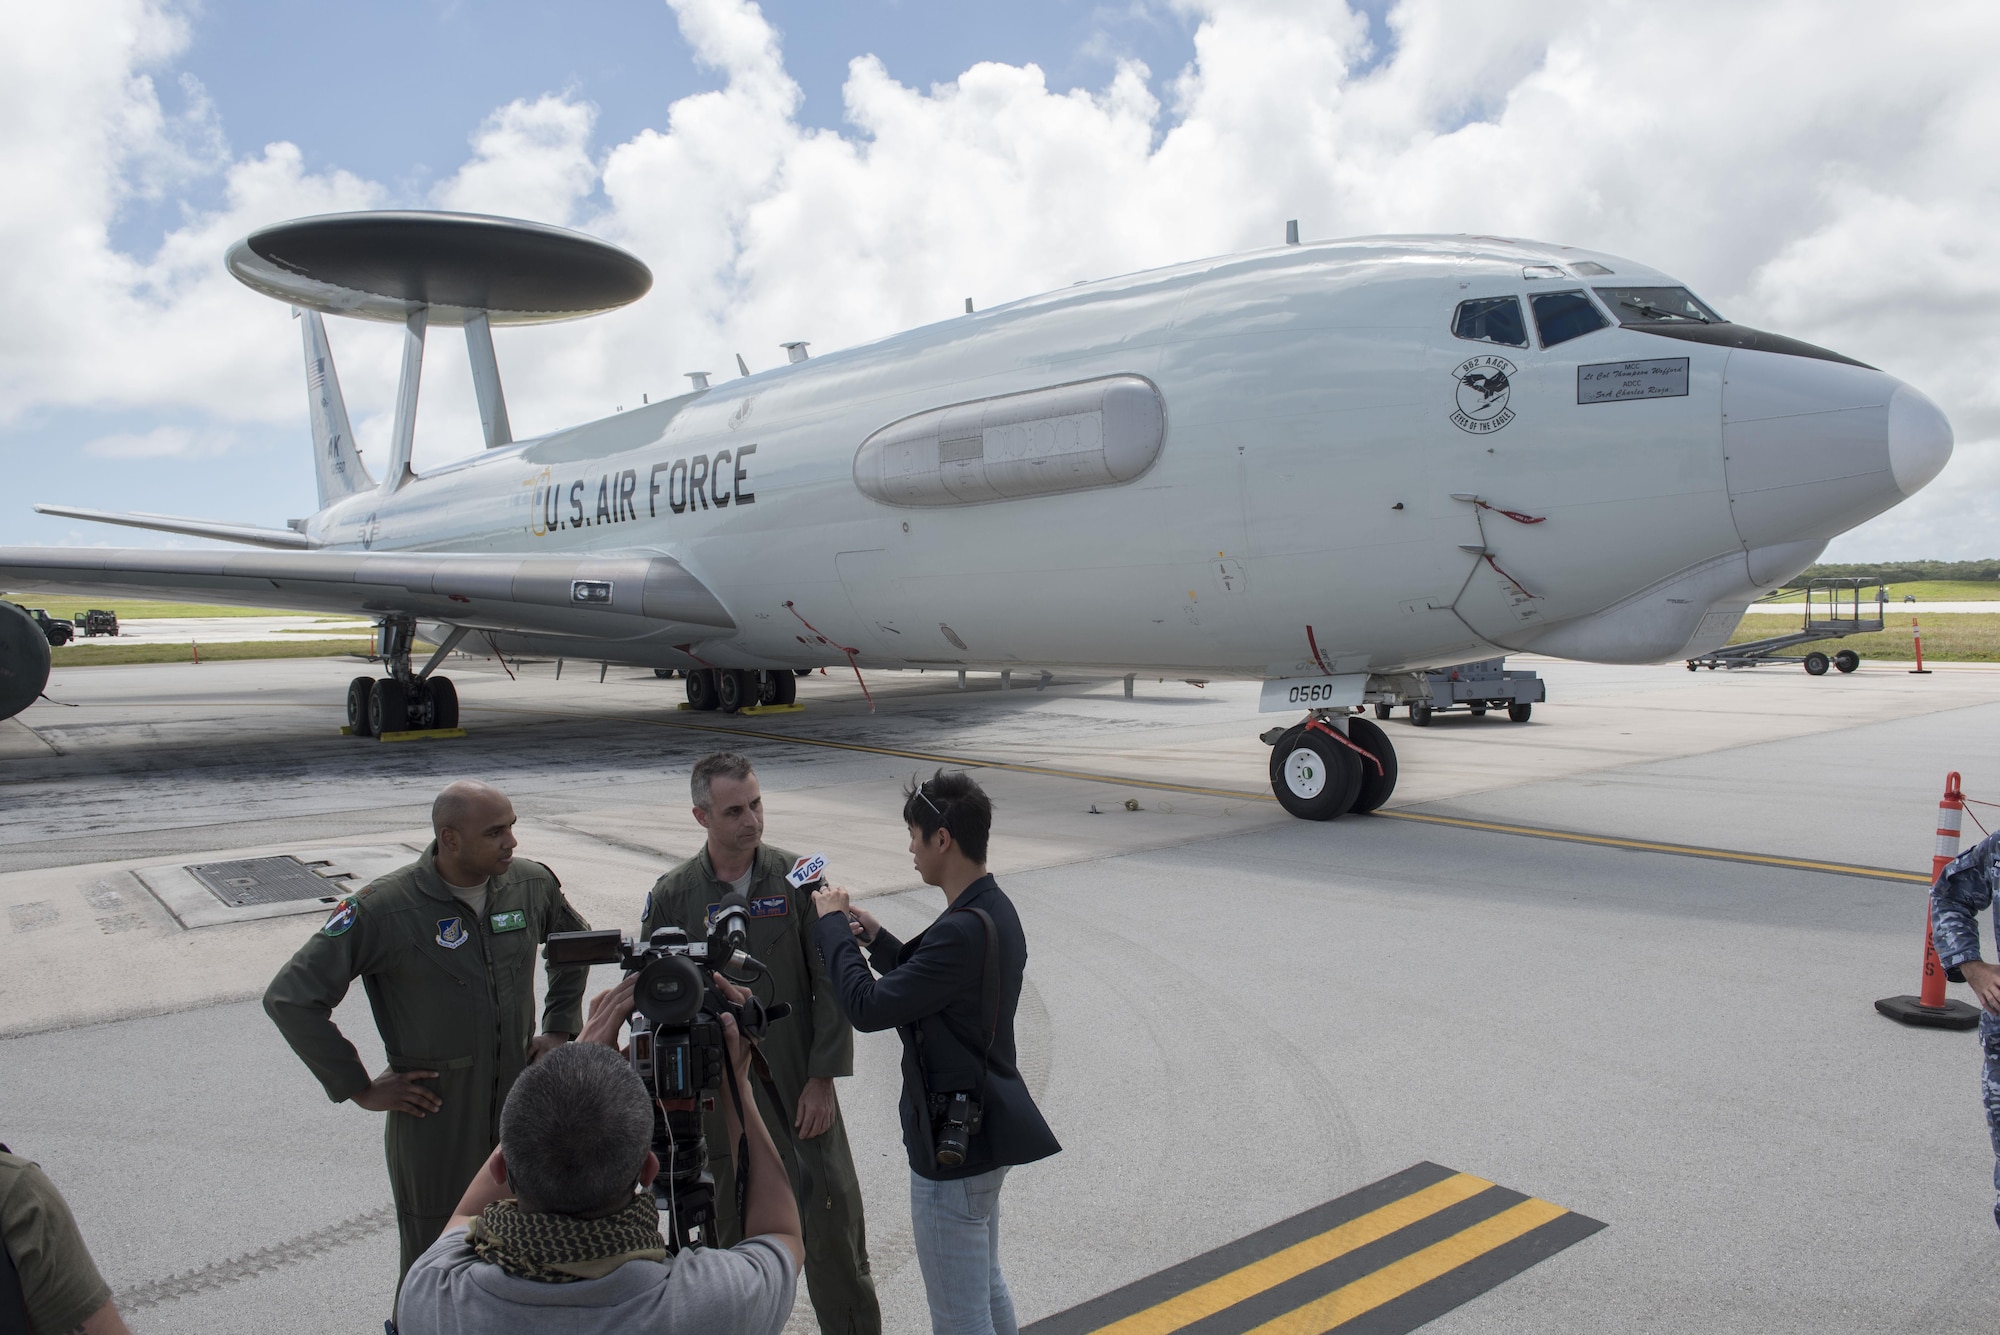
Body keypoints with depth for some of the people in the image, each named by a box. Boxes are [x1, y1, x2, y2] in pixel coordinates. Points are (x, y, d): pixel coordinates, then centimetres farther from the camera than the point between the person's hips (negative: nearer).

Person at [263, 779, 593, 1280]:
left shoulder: (531, 885, -3)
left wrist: (559, 1029, 10)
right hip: (434, 1125, -4)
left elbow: (576, 941, 18)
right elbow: (289, 998, -12)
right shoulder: (384, 908, -17)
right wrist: (360, 1088, -10)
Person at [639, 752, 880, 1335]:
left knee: (834, 1221, 6)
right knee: (733, 1230, 11)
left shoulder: (797, 879, -5)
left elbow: (831, 986, -3)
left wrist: (823, 1078, -6)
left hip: (801, 1088, 0)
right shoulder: (673, 895, -4)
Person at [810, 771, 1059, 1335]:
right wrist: (877, 939, 6)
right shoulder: (996, 910, 4)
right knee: (987, 1290, 25)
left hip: (954, 1143, -10)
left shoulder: (964, 931, -29)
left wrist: (831, 925, -12)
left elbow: (869, 1007, -25)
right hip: (988, 1131, 10)